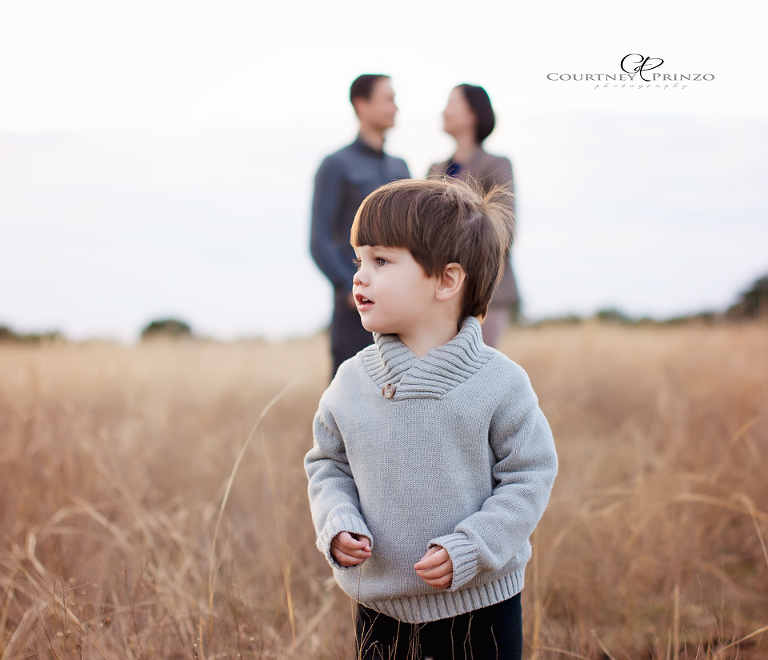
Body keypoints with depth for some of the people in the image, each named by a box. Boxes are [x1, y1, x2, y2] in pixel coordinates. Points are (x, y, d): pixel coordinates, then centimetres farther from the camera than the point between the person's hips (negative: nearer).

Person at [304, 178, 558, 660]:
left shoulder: (498, 381, -13)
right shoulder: (352, 380, -3)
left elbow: (530, 475, -8)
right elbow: (328, 464, 9)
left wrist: (468, 550, -18)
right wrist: (338, 525, -10)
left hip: (479, 604, -3)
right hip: (380, 606, 3)